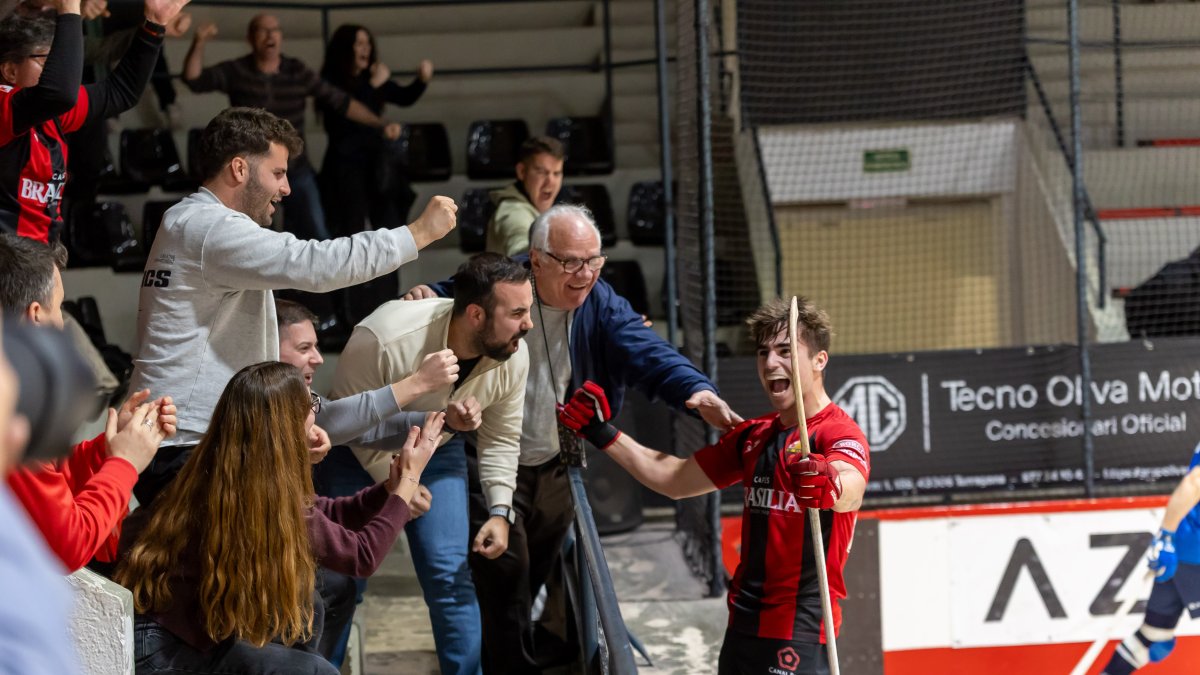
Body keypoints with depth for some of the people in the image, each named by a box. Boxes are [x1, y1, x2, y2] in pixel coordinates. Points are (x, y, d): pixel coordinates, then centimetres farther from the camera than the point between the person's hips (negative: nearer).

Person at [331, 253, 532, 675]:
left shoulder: (513, 357, -20)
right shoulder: (383, 339, -37)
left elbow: (501, 440, -5)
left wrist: (499, 510, -14)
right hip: (361, 453, -3)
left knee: (450, 575, -6)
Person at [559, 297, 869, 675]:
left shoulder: (840, 433, -11)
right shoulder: (754, 436, 15)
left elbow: (850, 492, -32)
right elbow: (675, 480, 22)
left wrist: (828, 487, -55)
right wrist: (603, 435, 17)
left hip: (801, 629, -8)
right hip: (745, 622, 8)